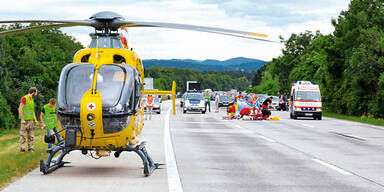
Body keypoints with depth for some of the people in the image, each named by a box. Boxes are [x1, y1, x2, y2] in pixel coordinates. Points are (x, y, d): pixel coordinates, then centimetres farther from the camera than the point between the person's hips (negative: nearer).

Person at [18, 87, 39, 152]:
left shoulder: (32, 100, 16)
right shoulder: (24, 98, -9)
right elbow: (20, 109, -13)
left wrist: (35, 120, 15)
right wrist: (22, 119, -18)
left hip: (30, 120, 8)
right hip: (25, 121, -8)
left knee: (31, 136, 7)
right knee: (23, 136, -5)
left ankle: (30, 148, 11)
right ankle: (22, 149, -2)